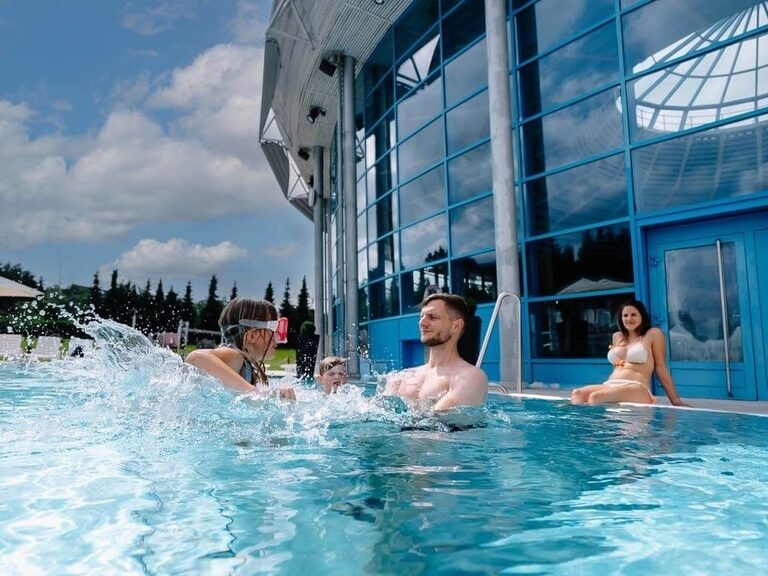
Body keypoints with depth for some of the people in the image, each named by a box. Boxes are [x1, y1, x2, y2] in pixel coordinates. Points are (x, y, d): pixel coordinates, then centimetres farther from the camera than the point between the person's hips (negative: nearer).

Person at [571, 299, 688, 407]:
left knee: (595, 397, -34)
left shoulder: (653, 334, 7)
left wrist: (675, 400, 2)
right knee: (577, 394, -27)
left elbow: (661, 368, 5)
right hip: (610, 386, 6)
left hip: (637, 390, -5)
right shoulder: (617, 337, 23)